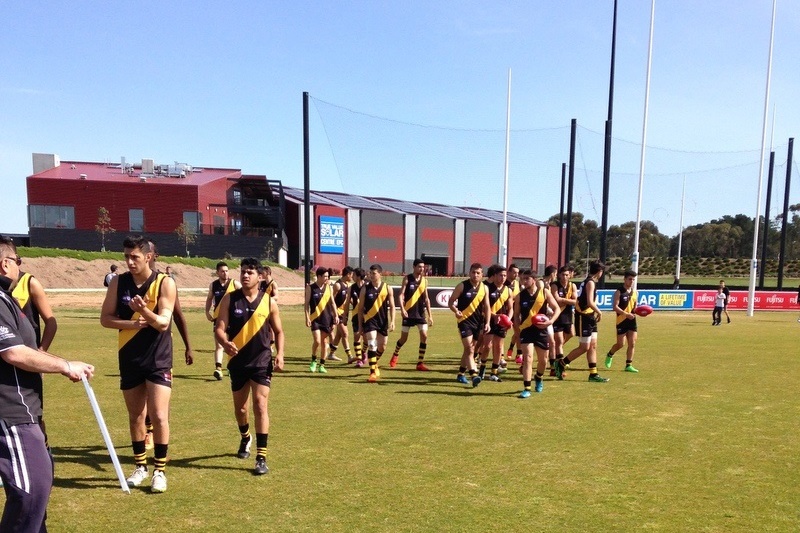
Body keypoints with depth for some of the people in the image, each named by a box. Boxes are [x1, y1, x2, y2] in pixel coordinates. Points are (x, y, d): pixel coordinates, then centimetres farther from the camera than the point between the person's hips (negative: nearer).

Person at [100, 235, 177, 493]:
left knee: (159, 417, -6)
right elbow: (105, 318, 0)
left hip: (158, 360, -4)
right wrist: (132, 323, -17)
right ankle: (140, 466, 30)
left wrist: (144, 311, -36)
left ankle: (159, 470, 9)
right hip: (129, 359, 4)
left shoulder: (164, 283, -11)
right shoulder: (118, 282, 0)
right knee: (135, 416, 14)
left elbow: (164, 323, -17)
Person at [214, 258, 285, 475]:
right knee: (239, 406, 18)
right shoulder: (229, 299, -3)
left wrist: (280, 354, -8)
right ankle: (245, 438, 48)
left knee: (260, 404, -11)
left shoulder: (269, 301, -3)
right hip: (237, 361, 2)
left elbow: (278, 331, 6)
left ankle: (261, 458, -5)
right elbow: (219, 329, -9)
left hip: (262, 361, -2)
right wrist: (225, 343, -30)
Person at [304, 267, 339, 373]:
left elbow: (332, 302, 9)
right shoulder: (310, 288, -4)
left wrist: (336, 315, 0)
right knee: (317, 341, -12)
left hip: (327, 318, 3)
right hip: (315, 318, -3)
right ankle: (313, 361, 14)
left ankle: (322, 365, 18)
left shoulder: (328, 287, 5)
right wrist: (307, 318, -10)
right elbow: (306, 303, -3)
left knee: (324, 342, 7)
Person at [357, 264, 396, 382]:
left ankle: (374, 365, 38)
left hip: (383, 321, 2)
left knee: (382, 347, 12)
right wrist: (360, 325, 1)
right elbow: (360, 308, 3)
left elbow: (392, 306, 2)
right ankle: (373, 372, -8)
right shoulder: (365, 288, -2)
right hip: (369, 320, -2)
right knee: (372, 345, -14)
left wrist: (392, 321, -8)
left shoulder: (387, 288, 0)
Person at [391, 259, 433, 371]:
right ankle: (395, 355, 35)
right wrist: (402, 309, -23)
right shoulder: (407, 279, -5)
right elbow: (401, 295, -9)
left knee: (424, 336, -9)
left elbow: (426, 298, 9)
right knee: (404, 338, 5)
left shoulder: (424, 280, 5)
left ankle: (420, 363, 0)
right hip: (408, 313, -3)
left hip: (420, 313, 3)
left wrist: (429, 315, 6)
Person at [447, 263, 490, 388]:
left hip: (478, 322, 5)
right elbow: (450, 302, -5)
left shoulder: (484, 288, 5)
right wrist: (456, 311, -25)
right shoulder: (462, 286, -7)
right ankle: (474, 375, -20)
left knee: (469, 349, 14)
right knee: (469, 349, -14)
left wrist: (487, 323, -1)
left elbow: (487, 307, 9)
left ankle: (461, 374, 27)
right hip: (465, 320, -5)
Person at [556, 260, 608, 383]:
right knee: (584, 347, -4)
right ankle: (561, 364, 5)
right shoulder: (591, 282, -15)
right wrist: (599, 312, -10)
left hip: (589, 318, 10)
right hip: (584, 318, -10)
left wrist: (595, 312, 10)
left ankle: (593, 374, 13)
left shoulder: (588, 281, 14)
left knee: (593, 346, 10)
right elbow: (590, 302, -24)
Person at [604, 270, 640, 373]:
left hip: (632, 320, 5)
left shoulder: (634, 292, 11)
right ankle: (609, 355, 29)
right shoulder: (619, 292, -8)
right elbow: (615, 307, -15)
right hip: (622, 320, -5)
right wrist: (626, 314, -27)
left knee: (632, 343, 0)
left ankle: (628, 365, 6)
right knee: (621, 344, 0)